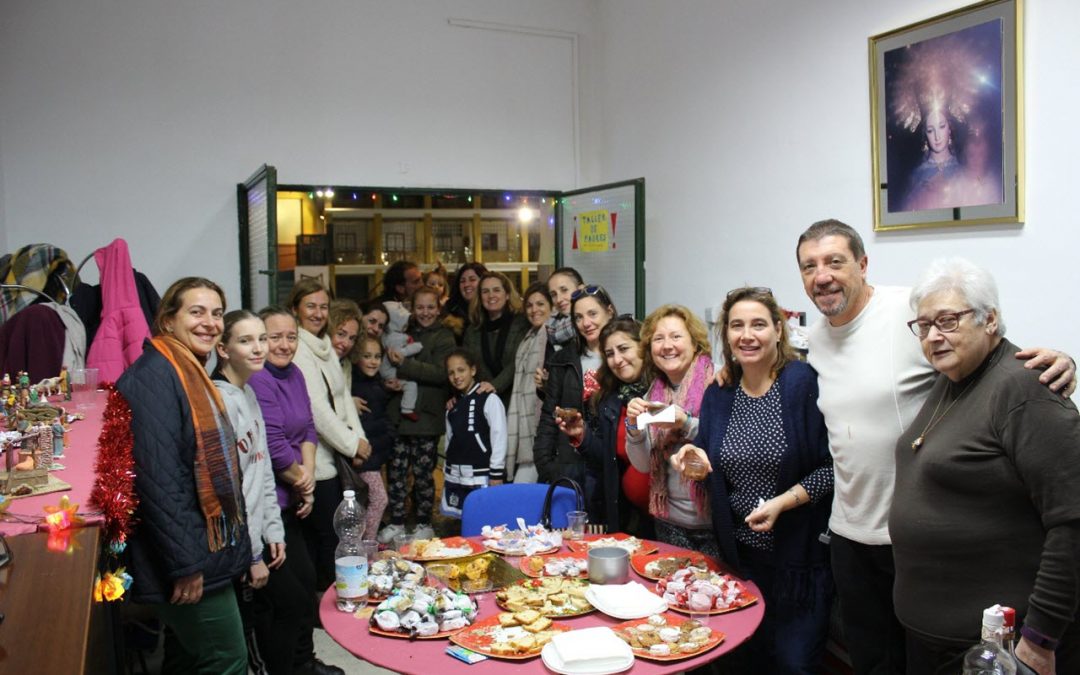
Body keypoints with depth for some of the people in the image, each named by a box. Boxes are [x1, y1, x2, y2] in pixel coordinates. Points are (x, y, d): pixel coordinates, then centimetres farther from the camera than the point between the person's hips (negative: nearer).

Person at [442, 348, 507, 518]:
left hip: (481, 476, -6)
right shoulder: (453, 404, 13)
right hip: (455, 476, 6)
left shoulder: (489, 399, -7)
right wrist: (447, 472, 15)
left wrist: (496, 475, -11)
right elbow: (450, 439, 16)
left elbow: (499, 437, -9)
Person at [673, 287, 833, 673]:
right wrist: (696, 460, -8)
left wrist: (783, 502, -22)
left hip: (798, 554, -5)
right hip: (740, 555, 5)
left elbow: (832, 465, -13)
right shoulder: (718, 395, 4)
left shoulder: (804, 383, -12)